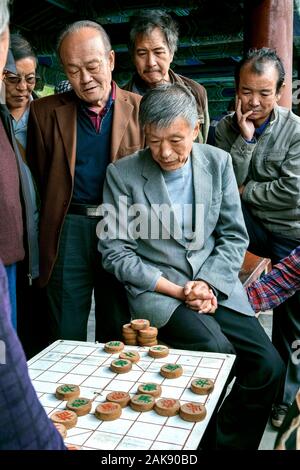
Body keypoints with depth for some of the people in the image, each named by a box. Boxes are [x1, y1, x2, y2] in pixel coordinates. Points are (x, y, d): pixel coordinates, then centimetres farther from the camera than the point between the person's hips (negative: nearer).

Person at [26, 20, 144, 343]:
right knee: (66, 337, 10)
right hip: (68, 231, 1)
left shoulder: (140, 109, 3)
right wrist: (56, 216, 4)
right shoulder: (45, 112, 5)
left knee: (118, 339, 13)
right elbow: (38, 174, 9)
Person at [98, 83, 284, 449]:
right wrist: (177, 290, -13)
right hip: (156, 289, -3)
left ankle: (231, 444, 13)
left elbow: (234, 236, 7)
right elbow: (115, 253, -5)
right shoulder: (122, 173, -7)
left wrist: (207, 283, -10)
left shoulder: (218, 162, 3)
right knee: (218, 353, -25)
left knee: (268, 365, -12)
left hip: (216, 284, 4)